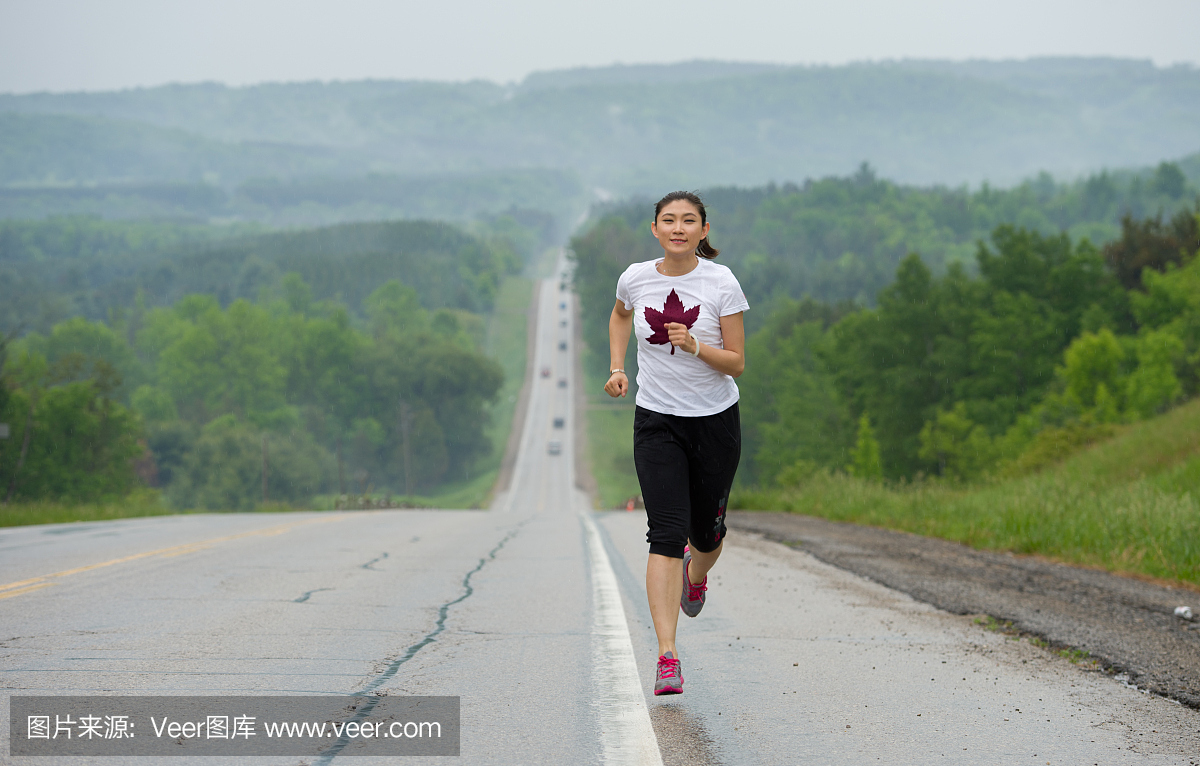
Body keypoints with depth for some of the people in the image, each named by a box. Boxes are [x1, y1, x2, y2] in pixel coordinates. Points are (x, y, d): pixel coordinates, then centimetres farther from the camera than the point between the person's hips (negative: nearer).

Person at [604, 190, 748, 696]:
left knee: (707, 531, 11)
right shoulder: (635, 279, -5)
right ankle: (667, 659, -19)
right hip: (657, 422, 0)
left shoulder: (722, 283, -11)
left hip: (716, 421, 0)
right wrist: (617, 367, 7)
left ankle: (697, 574, 51)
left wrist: (696, 347, -27)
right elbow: (620, 315, 20)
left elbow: (736, 364, -10)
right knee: (666, 535, -14)